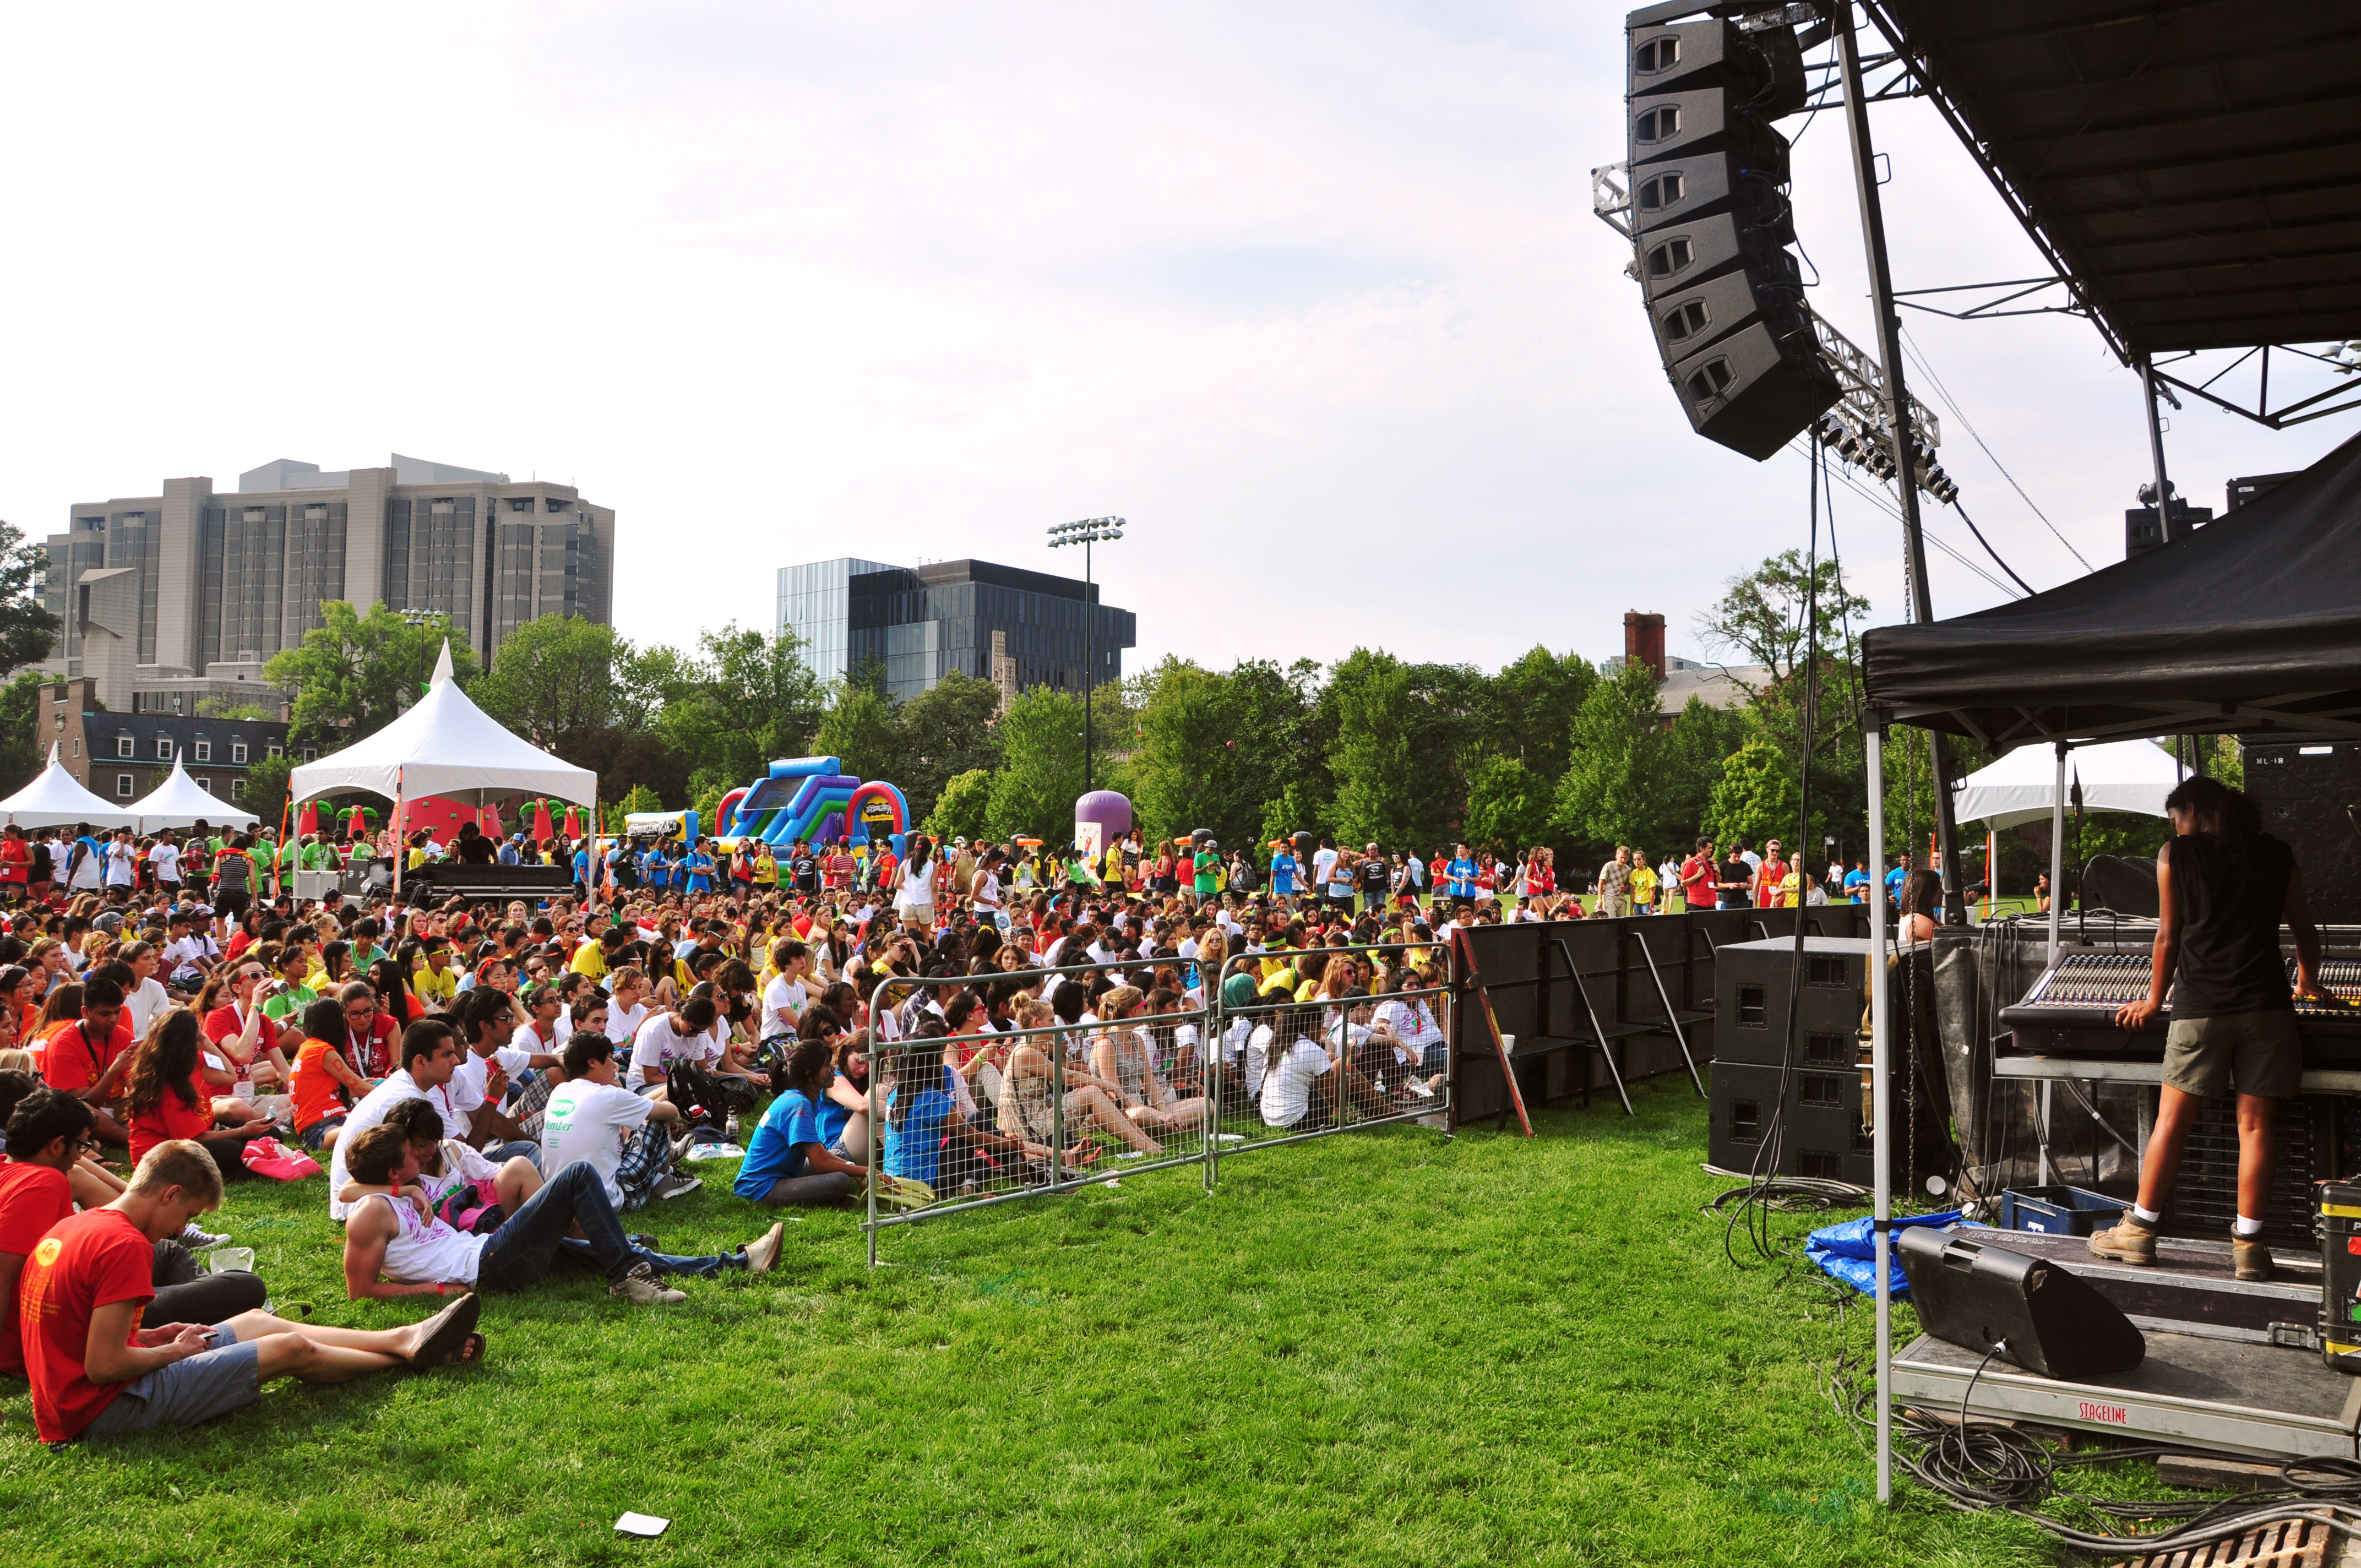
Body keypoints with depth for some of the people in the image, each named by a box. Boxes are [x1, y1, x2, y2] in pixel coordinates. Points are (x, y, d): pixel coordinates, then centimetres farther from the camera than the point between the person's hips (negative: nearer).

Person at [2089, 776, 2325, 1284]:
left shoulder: (2176, 854, 5)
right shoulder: (2276, 855, 12)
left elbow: (2168, 937, 6)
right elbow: (2305, 932, 22)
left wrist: (2154, 1001, 18)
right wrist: (2308, 981, 41)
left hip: (2201, 1006, -2)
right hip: (2266, 1004, 2)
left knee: (2172, 1121, 4)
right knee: (2255, 1125, 4)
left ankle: (2140, 1231, 10)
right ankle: (2248, 1245, 5)